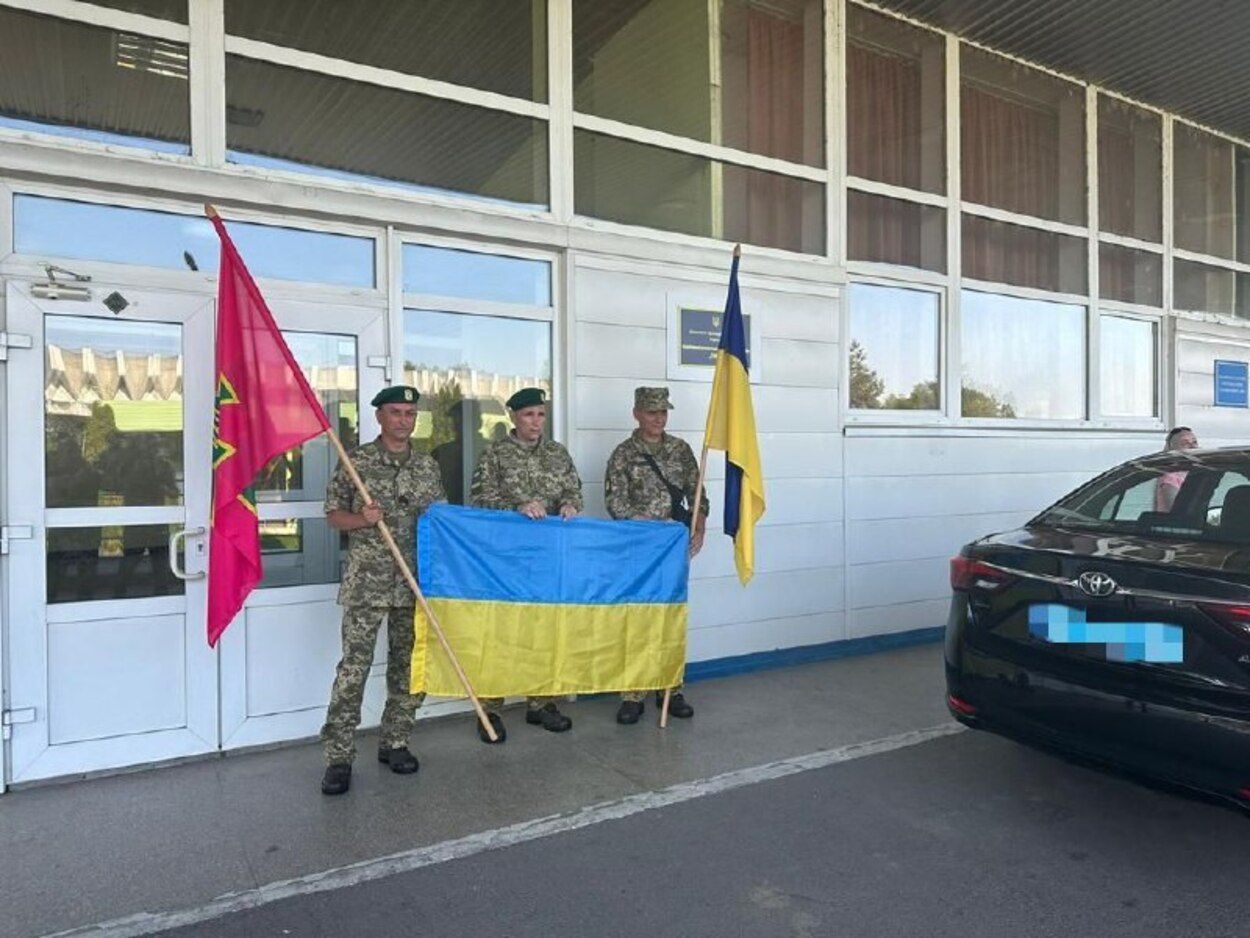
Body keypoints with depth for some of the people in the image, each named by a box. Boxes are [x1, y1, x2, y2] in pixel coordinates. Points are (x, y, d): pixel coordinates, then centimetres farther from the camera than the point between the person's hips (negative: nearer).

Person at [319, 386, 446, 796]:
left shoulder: (428, 467, 9)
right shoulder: (356, 461, 0)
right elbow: (333, 514, 3)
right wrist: (363, 520, -16)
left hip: (414, 584, 4)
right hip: (366, 583, -3)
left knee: (409, 666, 9)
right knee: (353, 667, -5)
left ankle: (394, 742, 24)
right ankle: (339, 756, 4)